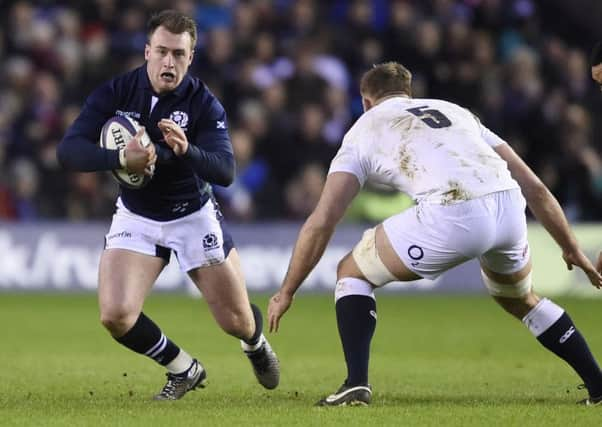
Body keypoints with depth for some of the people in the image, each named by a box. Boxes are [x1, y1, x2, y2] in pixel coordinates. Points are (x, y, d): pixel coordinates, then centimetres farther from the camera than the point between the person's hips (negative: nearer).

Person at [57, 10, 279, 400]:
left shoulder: (204, 103, -18)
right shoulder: (116, 93, -15)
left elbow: (225, 171, -28)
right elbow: (69, 150, -24)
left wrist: (186, 150, -48)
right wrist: (121, 158, -42)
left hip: (194, 216, -1)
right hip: (136, 217, 1)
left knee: (238, 322, 3)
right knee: (115, 316, -19)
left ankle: (257, 344, 44)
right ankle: (184, 369, 10)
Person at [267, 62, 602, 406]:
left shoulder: (365, 129, 24)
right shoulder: (455, 111, 34)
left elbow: (322, 222, 15)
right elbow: (534, 187, 28)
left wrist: (286, 293, 23)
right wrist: (572, 248, 35)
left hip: (452, 218, -4)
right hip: (510, 209, 4)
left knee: (352, 273, 19)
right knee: (521, 300, 35)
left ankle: (357, 383, 3)